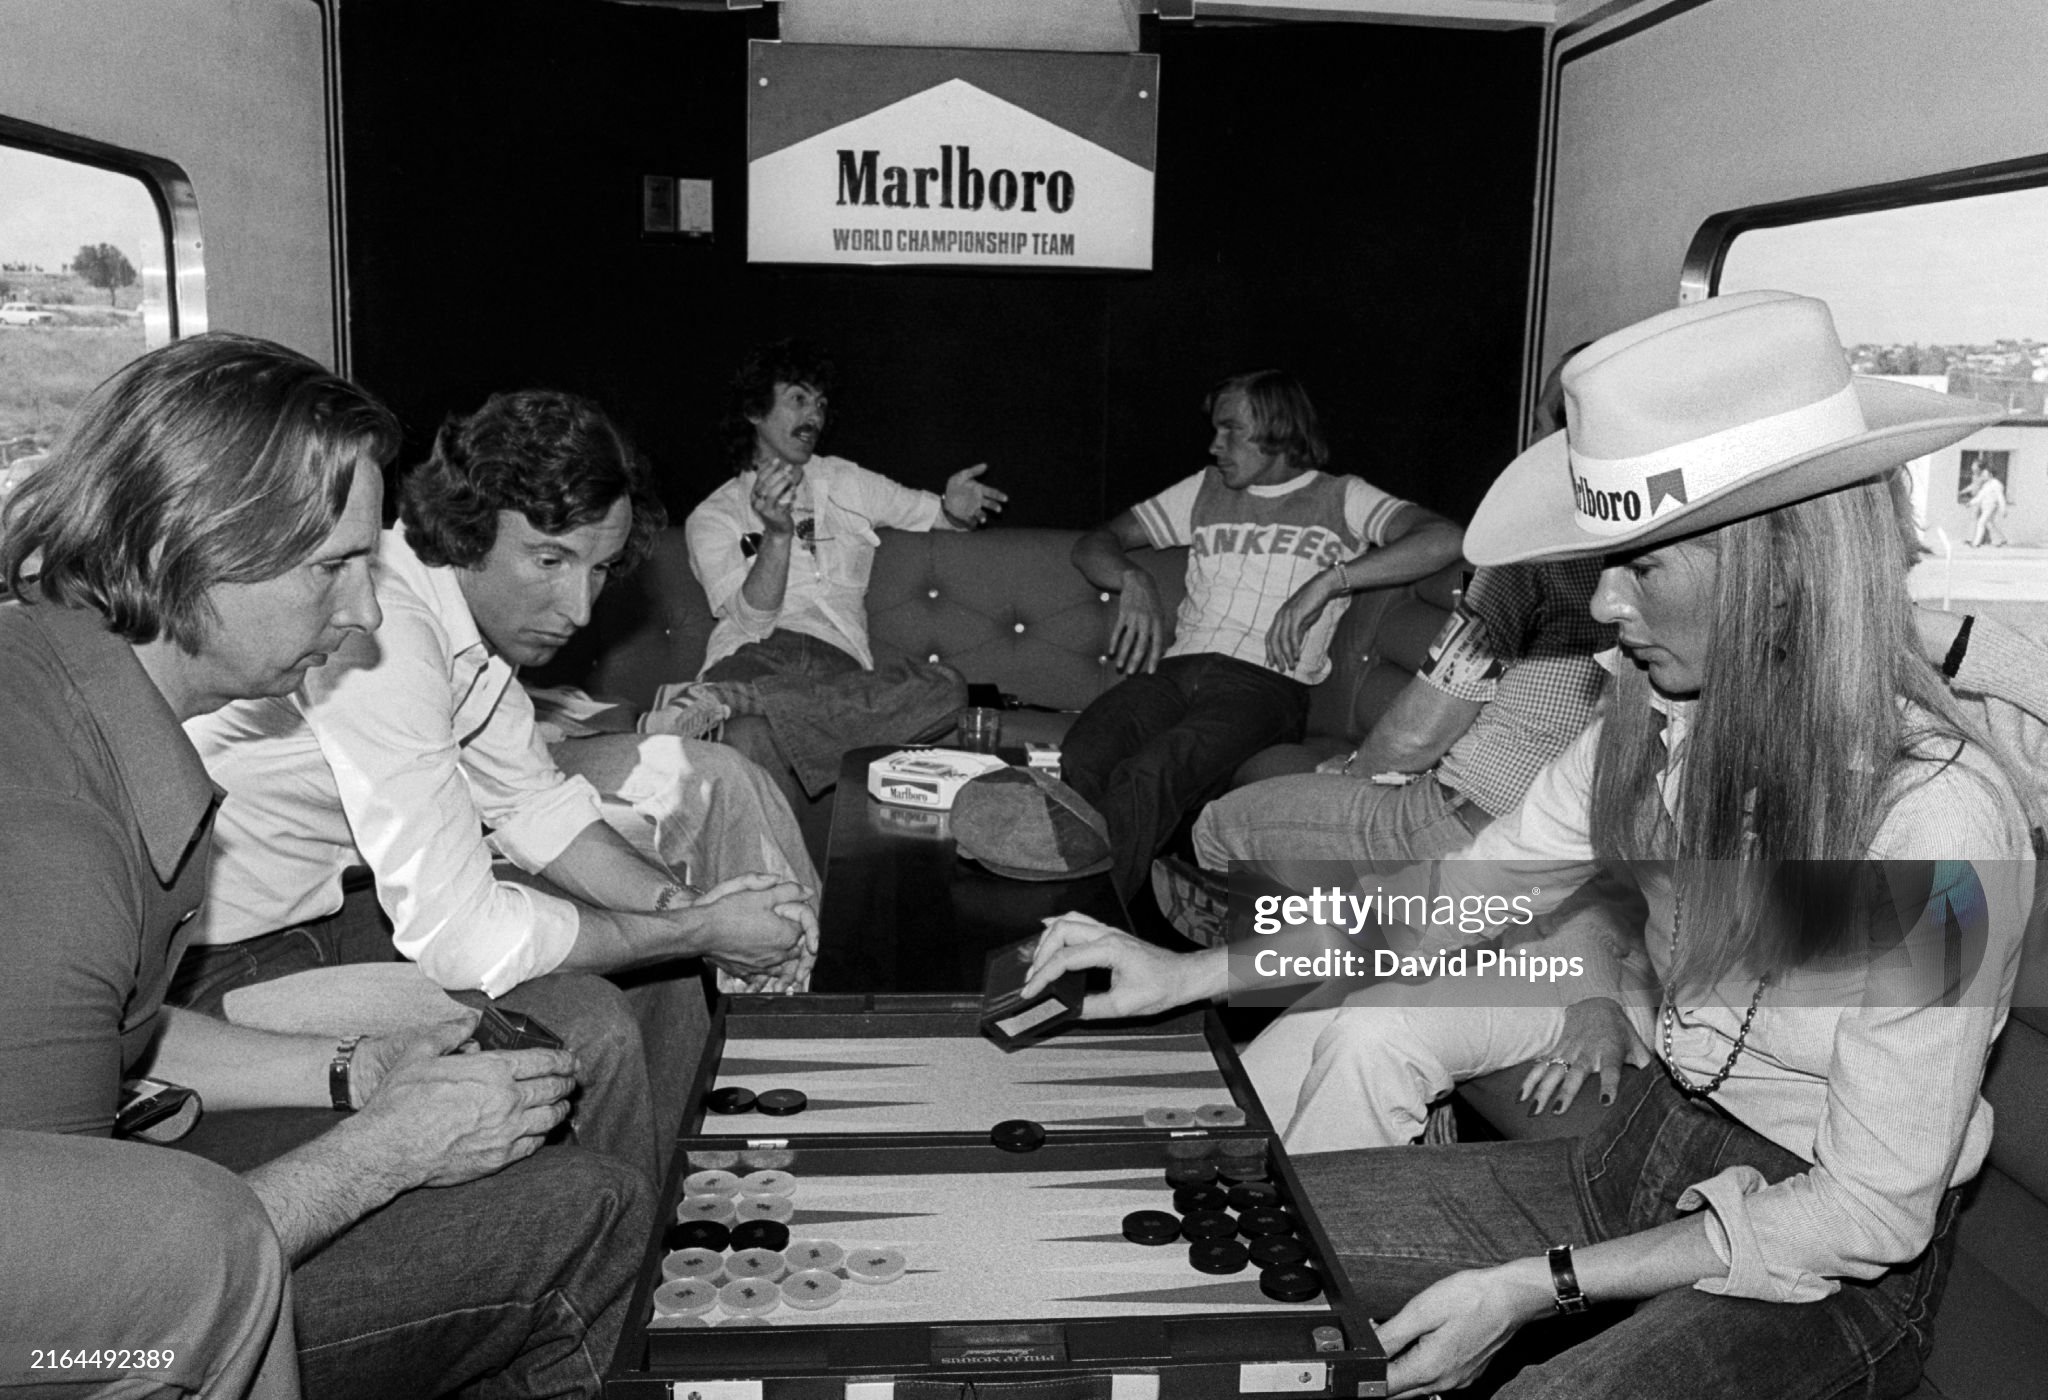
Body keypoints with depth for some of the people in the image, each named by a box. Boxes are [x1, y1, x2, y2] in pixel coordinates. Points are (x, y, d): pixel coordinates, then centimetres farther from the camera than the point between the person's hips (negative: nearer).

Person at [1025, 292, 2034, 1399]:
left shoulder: (1937, 820, -27)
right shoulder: (1664, 716, -8)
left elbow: (1870, 1212, -21)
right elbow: (1480, 882, 4)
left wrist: (1533, 1288, -23)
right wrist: (1189, 974, 0)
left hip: (1827, 1267, -6)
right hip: (1645, 1156, 6)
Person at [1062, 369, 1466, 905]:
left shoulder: (1340, 498, 15)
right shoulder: (1206, 490, 29)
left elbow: (1444, 539, -3)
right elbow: (1094, 544, 28)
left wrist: (1327, 581, -11)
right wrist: (1132, 581, 4)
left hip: (1266, 682, -4)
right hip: (1180, 667, 4)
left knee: (1145, 777, -35)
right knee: (1079, 760, -31)